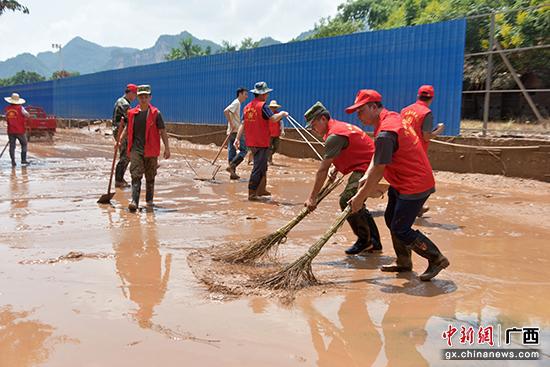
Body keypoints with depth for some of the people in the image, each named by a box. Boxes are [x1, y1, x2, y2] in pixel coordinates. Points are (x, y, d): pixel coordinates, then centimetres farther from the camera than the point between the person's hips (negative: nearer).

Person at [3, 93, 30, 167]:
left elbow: (6, 118, 10)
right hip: (20, 131, -3)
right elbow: (27, 115, -6)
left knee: (12, 146, 7)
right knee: (24, 145, 10)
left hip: (10, 131, 3)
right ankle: (23, 160, 6)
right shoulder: (20, 108, -10)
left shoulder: (6, 109, 1)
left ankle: (13, 162, 6)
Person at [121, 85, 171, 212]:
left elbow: (162, 131, -3)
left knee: (150, 177, 10)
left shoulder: (155, 113, -2)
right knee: (136, 175, -8)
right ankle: (134, 201, -12)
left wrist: (167, 148, -8)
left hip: (150, 150, -1)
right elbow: (127, 129, 19)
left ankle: (149, 200, 25)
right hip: (136, 149, 1)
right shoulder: (132, 113, 6)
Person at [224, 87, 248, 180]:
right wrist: (231, 124, -22)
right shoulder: (236, 103, -11)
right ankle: (231, 166, -14)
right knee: (243, 150, -7)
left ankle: (232, 172, 11)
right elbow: (226, 111, -24)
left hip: (232, 132, 9)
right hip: (236, 131, -9)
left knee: (232, 152, 8)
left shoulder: (237, 103, 19)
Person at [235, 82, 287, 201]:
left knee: (263, 167, 21)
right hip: (261, 143, -8)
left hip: (251, 142, 8)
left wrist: (237, 138, 12)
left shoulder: (247, 106, 11)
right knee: (258, 168, -2)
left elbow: (243, 124, 12)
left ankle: (261, 190, 29)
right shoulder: (262, 106, -13)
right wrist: (282, 114, -4)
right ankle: (252, 193, -1)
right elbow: (273, 118, -23)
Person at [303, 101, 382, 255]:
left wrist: (312, 197, -16)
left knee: (347, 200, -17)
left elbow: (323, 170, -20)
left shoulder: (334, 136, -19)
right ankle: (374, 243, 23)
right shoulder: (338, 126, 14)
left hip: (368, 168, -11)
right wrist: (336, 169, 11)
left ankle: (364, 240, -2)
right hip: (366, 167, 11)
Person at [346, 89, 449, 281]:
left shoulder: (385, 133, -26)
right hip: (402, 182, 11)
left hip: (415, 185, -11)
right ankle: (404, 263, 30)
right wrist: (366, 177, 0)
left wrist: (360, 197, -13)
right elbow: (378, 156, 11)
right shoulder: (391, 116, 7)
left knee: (400, 229, -5)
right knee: (391, 219, 17)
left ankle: (437, 259, 10)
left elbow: (377, 171, -22)